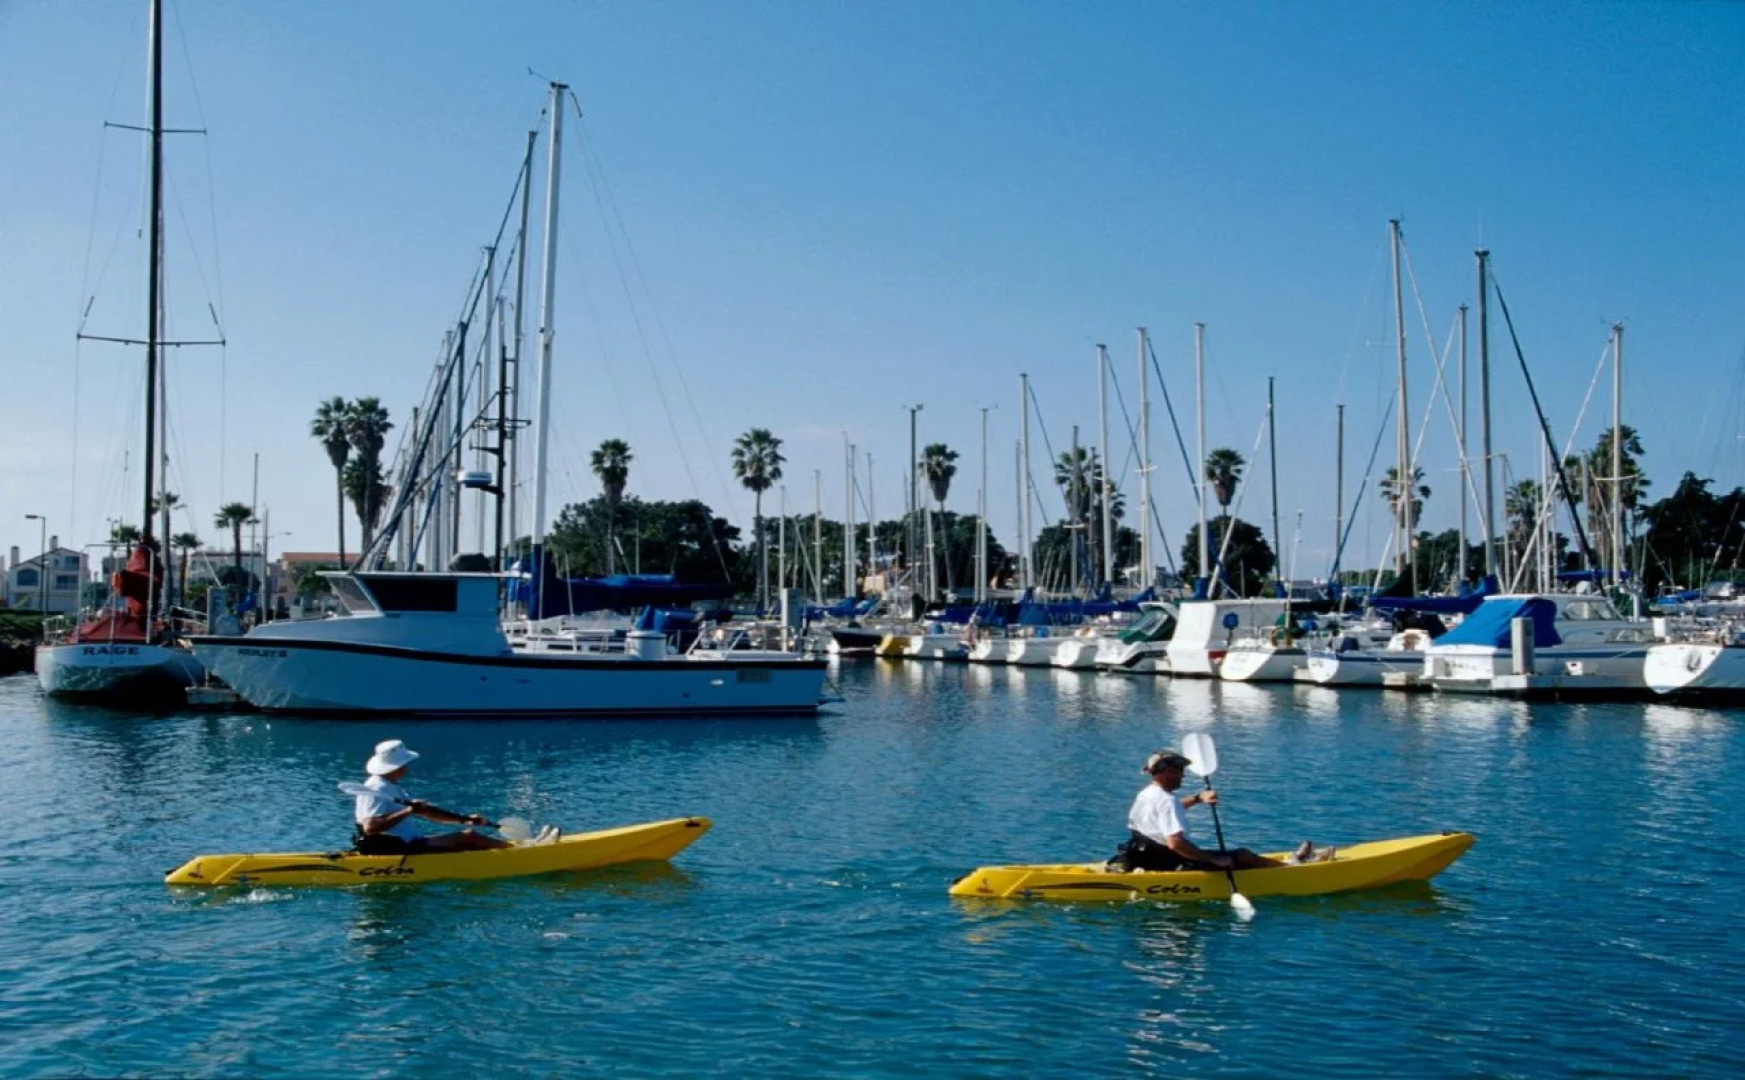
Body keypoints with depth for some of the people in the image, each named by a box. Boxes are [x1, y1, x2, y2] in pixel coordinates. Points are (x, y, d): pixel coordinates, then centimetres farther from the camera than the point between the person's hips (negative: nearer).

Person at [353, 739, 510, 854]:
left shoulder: (389, 787, 18)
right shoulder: (377, 790, -16)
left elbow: (426, 812, 19)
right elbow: (370, 828, -30)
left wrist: (464, 819, 11)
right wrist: (408, 812, -31)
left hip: (406, 845, 11)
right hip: (398, 849, -11)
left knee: (467, 842, 8)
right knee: (468, 837, -10)